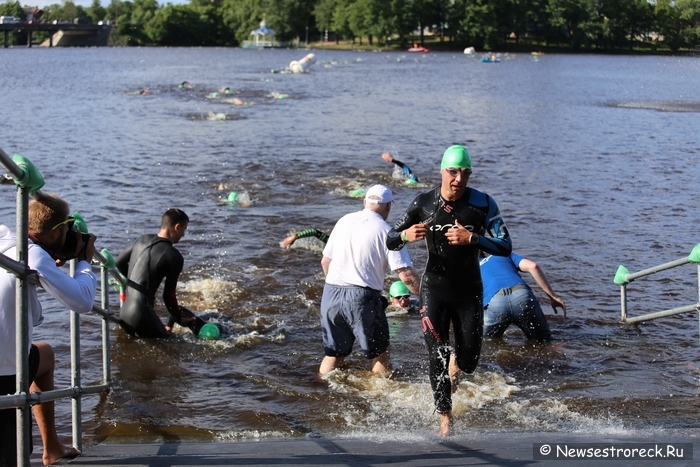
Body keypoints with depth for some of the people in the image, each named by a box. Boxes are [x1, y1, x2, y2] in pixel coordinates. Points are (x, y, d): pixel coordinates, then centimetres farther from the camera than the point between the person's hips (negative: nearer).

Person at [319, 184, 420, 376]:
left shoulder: (344, 221, 11)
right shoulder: (386, 231, -4)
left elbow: (325, 261, 18)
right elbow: (405, 274, -11)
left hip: (331, 293, 5)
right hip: (362, 296, -5)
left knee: (333, 353, 17)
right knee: (379, 353, 12)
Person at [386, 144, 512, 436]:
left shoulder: (483, 204, -8)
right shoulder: (424, 203, -5)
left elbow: (505, 247, -12)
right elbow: (390, 241, 1)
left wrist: (472, 238, -27)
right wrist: (405, 235, -23)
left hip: (469, 291, 0)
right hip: (434, 288, 0)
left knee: (469, 360, 3)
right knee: (437, 356, -8)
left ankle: (456, 367, 41)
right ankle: (445, 418, 7)